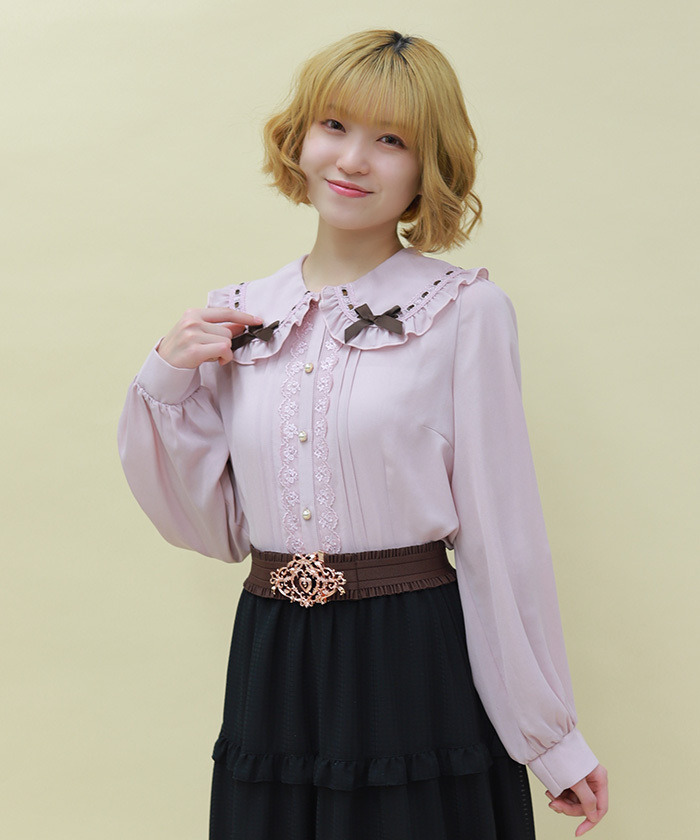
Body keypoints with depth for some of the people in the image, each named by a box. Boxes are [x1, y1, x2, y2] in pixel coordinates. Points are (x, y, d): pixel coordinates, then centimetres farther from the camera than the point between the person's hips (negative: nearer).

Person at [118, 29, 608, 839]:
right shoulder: (238, 318, 5)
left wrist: (549, 737, -4)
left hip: (419, 671, -4)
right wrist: (167, 383, -2)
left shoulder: (465, 313, -7)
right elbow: (212, 525, 11)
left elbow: (500, 536, -6)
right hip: (271, 673, 4)